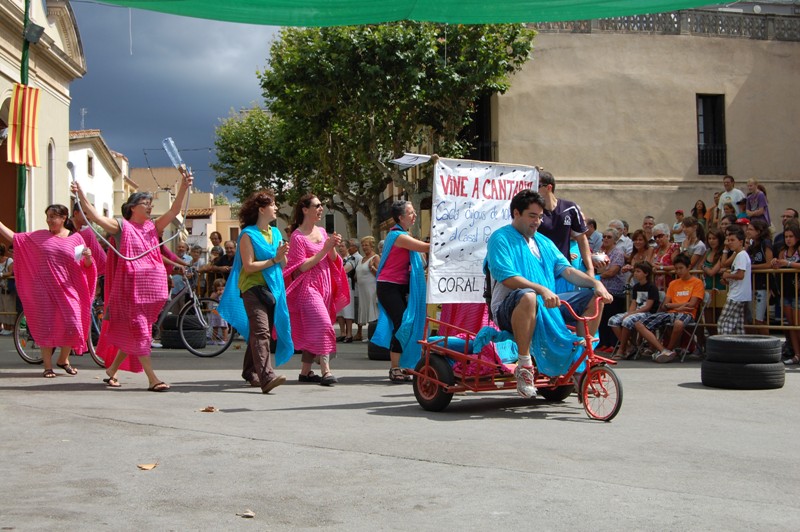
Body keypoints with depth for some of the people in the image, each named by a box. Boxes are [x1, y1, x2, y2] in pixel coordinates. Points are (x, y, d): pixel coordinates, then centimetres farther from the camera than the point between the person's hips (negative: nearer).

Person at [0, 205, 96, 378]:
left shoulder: (75, 238, 5)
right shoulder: (39, 236, 8)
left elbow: (85, 266, 6)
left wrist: (88, 257, -14)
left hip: (66, 289, 0)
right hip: (44, 289, 0)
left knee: (72, 325, -5)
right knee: (45, 326, 0)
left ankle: (63, 359, 19)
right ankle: (48, 367, 9)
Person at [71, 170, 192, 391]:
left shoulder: (153, 227, 14)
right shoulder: (121, 226, 0)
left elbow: (174, 210, 6)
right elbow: (95, 216, -11)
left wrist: (184, 187, -5)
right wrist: (80, 194, -23)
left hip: (151, 288, 6)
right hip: (130, 287, -6)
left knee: (131, 333, 10)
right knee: (138, 331, -7)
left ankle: (112, 369, 25)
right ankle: (152, 379, -8)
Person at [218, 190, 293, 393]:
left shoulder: (275, 233, 15)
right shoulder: (248, 234, -6)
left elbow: (283, 265, 15)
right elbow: (249, 266, -14)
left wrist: (282, 255, -6)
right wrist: (274, 259, -14)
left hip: (272, 288, 7)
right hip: (253, 288, -7)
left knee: (258, 332, 12)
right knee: (261, 330, -19)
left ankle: (251, 372, 25)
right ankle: (266, 376, -31)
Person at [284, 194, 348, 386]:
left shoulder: (322, 232, 13)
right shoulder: (297, 236, -8)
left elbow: (332, 261, 15)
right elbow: (302, 266, -14)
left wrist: (333, 248, -6)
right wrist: (324, 249, -16)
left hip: (324, 286, 7)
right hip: (308, 286, -7)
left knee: (312, 331, 9)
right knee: (323, 325, -19)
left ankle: (305, 371, 17)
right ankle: (326, 371, -21)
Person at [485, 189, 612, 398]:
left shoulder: (544, 242, 20)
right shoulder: (501, 238, -4)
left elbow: (566, 269, 11)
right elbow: (507, 277, -18)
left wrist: (596, 283, -7)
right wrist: (541, 290, -30)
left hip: (548, 304, 7)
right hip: (509, 308, -7)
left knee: (594, 299, -2)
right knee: (528, 296, -42)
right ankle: (524, 365, -30)